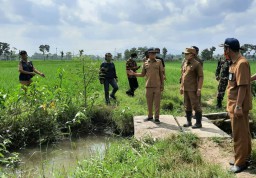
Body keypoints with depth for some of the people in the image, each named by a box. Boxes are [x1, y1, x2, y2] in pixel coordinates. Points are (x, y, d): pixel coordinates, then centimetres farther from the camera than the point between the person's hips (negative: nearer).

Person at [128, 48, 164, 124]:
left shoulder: (159, 62, 3)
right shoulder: (145, 63, 6)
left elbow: (161, 74, 5)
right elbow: (143, 74, 11)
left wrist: (162, 85, 1)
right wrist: (133, 73, -1)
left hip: (157, 86, -2)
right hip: (149, 86, 2)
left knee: (157, 103, 1)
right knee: (149, 103, 9)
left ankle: (156, 118, 9)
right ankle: (150, 116, 23)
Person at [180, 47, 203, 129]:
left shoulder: (197, 64, -9)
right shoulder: (185, 64, 13)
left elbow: (201, 77, -12)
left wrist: (199, 89, -17)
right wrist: (181, 87, 15)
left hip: (193, 89, -7)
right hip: (185, 89, 8)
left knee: (196, 106, -1)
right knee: (187, 106, 13)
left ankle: (198, 123, 7)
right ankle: (188, 121, 23)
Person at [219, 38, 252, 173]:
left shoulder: (241, 63, -19)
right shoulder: (234, 62, 11)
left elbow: (243, 86, -22)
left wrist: (238, 106, -23)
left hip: (238, 105, -10)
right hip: (234, 104, 10)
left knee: (239, 134, 0)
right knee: (243, 132, 18)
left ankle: (241, 162, 12)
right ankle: (244, 157, 30)